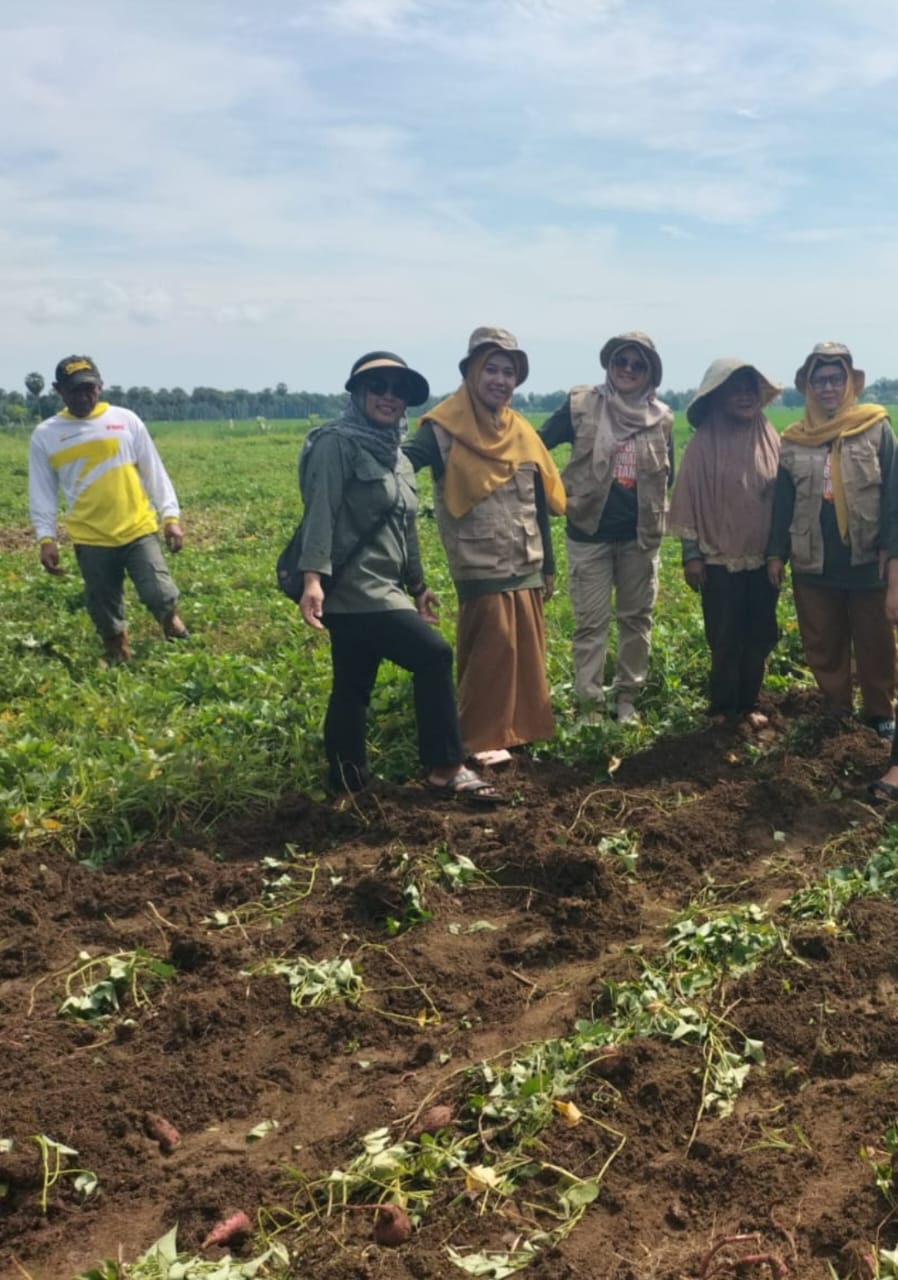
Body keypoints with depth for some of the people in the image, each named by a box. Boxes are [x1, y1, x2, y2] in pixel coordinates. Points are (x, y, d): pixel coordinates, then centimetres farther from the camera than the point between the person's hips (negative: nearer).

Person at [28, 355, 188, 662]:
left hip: (139, 530, 0)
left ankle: (173, 625, 20)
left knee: (160, 596, -12)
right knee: (106, 616, 5)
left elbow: (154, 472, 6)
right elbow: (42, 491, 6)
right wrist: (46, 537, -3)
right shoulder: (45, 435, 3)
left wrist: (170, 516, 0)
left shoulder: (126, 420, 3)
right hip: (91, 539, 1)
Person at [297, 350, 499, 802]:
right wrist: (312, 577, -26)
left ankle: (346, 780, 20)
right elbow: (320, 512, -17)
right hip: (351, 588, -9)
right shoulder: (337, 444, -8)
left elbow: (403, 529, 25)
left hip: (379, 589, 9)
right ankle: (446, 769, -7)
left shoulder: (396, 455, 19)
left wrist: (417, 585, 27)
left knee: (353, 687, 12)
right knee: (433, 654, -14)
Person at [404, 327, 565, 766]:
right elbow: (404, 463, -26)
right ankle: (482, 738, 9)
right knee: (490, 652, -3)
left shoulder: (521, 431, 12)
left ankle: (520, 726, 26)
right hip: (482, 568, -6)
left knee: (527, 651, 12)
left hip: (526, 566, 6)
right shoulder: (447, 429, -8)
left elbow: (539, 504, 16)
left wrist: (548, 564, 17)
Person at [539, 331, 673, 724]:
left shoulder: (660, 417, 4)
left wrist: (655, 508, 7)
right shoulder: (582, 405, -5)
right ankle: (589, 703, 7)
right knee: (591, 622, 1)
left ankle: (628, 697, 22)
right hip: (590, 532, -3)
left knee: (636, 617, 10)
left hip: (640, 534, 3)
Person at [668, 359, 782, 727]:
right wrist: (691, 555, -9)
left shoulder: (769, 439, 3)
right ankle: (722, 708, 19)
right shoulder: (704, 444, -8)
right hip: (720, 559, -4)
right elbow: (691, 501, -7)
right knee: (726, 640, 4)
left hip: (762, 557, 4)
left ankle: (748, 704, 24)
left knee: (760, 637, 9)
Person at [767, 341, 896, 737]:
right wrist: (775, 553, 6)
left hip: (866, 560, -2)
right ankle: (835, 711, 23)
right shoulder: (794, 439, 6)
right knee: (823, 644, 10)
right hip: (812, 563, 3)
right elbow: (782, 501, 9)